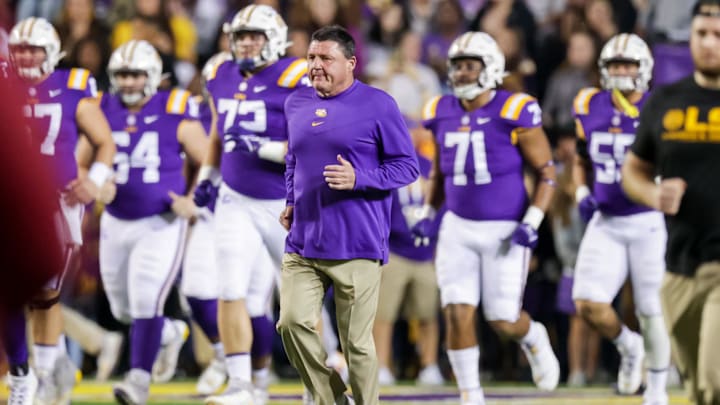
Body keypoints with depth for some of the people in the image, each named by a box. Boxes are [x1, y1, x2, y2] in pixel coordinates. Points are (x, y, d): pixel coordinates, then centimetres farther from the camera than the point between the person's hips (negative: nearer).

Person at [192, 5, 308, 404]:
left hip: (289, 205, -4)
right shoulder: (223, 80, 5)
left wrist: (263, 149, -26)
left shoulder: (296, 82, -14)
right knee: (232, 294, -10)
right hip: (237, 203, 4)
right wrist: (207, 176, 14)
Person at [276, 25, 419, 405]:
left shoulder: (377, 104, -3)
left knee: (357, 343, -1)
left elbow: (407, 166, -3)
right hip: (302, 245, 5)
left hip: (356, 248, -5)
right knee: (292, 323, -9)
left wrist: (358, 179, -16)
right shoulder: (296, 104, 13)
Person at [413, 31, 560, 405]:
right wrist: (428, 214, 6)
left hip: (505, 230, -4)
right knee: (457, 314, -6)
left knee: (503, 321, 0)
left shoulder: (515, 113, -12)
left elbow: (546, 172, -7)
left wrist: (532, 222, -15)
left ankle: (534, 340, 35)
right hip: (459, 227, 4)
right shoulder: (442, 114, 3)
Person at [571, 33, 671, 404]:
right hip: (605, 222, 3)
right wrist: (582, 195, 3)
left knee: (651, 311, 3)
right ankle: (628, 347, 22)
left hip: (649, 222, -3)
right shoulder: (590, 108, 3)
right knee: (588, 304, -9)